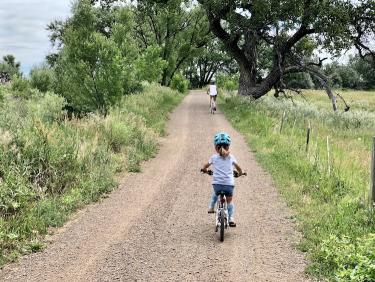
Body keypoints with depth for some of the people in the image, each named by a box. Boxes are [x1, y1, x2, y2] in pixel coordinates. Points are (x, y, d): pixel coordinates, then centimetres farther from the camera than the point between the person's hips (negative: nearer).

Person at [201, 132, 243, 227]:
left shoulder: (214, 157, 6)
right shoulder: (231, 157, 9)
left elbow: (205, 167, 18)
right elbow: (238, 168, 20)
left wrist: (205, 170, 39)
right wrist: (240, 173, 40)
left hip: (217, 184, 0)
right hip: (229, 184, 0)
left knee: (215, 193, 35)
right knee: (229, 202, 19)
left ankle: (211, 207, 28)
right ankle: (231, 217, 3)